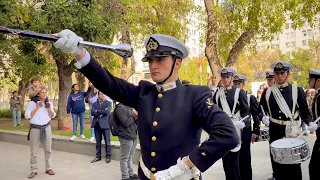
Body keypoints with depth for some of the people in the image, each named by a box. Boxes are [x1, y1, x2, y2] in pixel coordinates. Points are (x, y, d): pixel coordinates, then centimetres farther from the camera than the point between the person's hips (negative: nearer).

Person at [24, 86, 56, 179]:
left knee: (48, 149, 8)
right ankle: (34, 170, 13)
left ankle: (48, 168, 18)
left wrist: (49, 109, -10)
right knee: (34, 151, 2)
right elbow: (27, 116, -10)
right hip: (35, 128, -3)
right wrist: (37, 108, -18)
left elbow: (52, 116, 8)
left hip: (46, 127, 3)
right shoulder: (32, 103, -5)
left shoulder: (49, 103, 6)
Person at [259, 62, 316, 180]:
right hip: (275, 132, 2)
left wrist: (310, 123, -17)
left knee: (293, 163, 2)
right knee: (276, 162, 9)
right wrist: (264, 118, -9)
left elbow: (304, 111, 0)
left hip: (292, 133, -2)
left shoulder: (297, 90, -1)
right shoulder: (267, 92, 5)